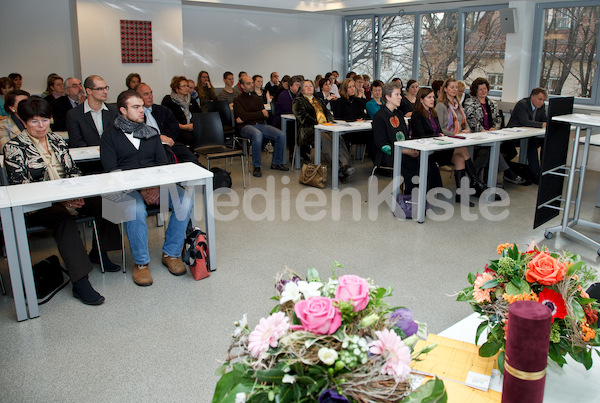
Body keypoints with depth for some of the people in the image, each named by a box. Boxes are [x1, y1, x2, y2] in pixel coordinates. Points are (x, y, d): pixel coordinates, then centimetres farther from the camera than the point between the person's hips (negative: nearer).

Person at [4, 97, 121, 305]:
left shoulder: (57, 140, 14)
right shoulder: (14, 148, -2)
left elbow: (74, 171, 13)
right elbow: (20, 187, -10)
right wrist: (61, 199, -20)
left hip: (68, 196, 6)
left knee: (102, 202, -21)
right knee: (63, 217, -37)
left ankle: (99, 253, 0)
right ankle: (79, 282, -41)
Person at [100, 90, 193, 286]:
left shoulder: (152, 133, 21)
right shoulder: (110, 136, 9)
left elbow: (163, 164, 12)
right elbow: (111, 170, -2)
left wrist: (157, 186, -9)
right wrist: (140, 188, -16)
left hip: (156, 184, 3)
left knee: (185, 200, -25)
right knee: (135, 209, -37)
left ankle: (171, 253, -10)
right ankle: (141, 262, -17)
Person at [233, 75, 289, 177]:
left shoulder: (257, 98, 22)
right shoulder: (238, 100, 7)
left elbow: (265, 115, 7)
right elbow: (242, 115, -10)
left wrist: (246, 118, -7)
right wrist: (260, 113, -5)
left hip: (260, 124, 5)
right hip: (245, 127, -5)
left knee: (281, 135, -17)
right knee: (258, 134, -40)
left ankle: (276, 163, 0)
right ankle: (256, 167, -28)